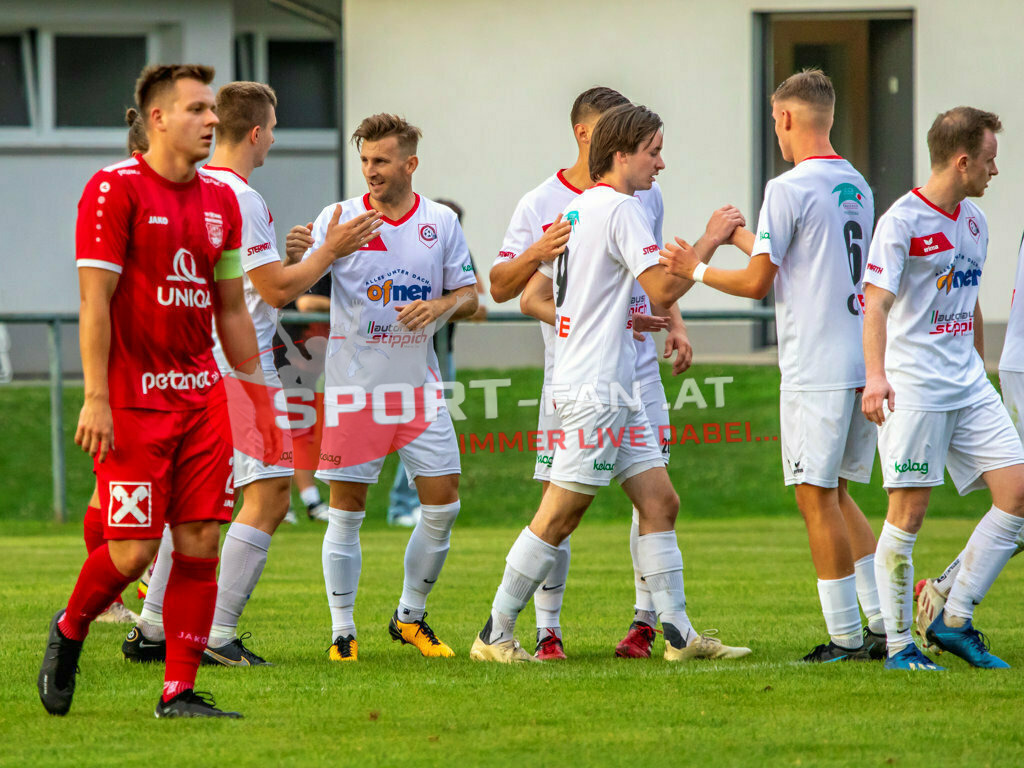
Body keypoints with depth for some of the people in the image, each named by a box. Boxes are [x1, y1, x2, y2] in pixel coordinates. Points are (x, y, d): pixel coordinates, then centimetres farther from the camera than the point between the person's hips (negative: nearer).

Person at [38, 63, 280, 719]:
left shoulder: (221, 200, 12)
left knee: (200, 542, -1)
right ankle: (69, 630, 22)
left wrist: (259, 397, 16)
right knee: (133, 549, -7)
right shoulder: (115, 189, -8)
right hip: (132, 400, -6)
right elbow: (95, 301, -11)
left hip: (203, 395, 6)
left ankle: (180, 691, 4)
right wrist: (96, 399, -16)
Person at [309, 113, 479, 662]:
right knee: (346, 510, -2)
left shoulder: (441, 222, 4)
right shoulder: (339, 218, -3)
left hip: (418, 384, 3)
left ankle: (410, 618, 18)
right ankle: (343, 631, 7)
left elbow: (468, 295, 10)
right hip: (354, 385, -3)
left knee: (443, 504, 1)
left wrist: (441, 306, -13)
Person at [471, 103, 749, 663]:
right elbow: (663, 289, -18)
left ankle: (679, 633, 6)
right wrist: (711, 240, -8)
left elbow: (532, 290, 21)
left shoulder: (575, 211, 15)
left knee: (659, 502, 7)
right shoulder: (621, 208, -13)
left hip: (616, 392, 10)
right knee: (559, 516, -6)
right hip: (595, 390, -10)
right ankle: (495, 635, -1)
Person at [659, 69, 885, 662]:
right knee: (837, 495, 16)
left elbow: (759, 283, -10)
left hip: (816, 370, -8)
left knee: (818, 497, -3)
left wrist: (697, 269, 7)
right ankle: (886, 623, 12)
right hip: (863, 363, 8)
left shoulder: (789, 190, -12)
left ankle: (847, 637, -3)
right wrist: (746, 240, 35)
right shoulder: (857, 187, 14)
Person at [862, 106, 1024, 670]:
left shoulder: (974, 221, 14)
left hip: (969, 387, 8)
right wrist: (876, 374, -32)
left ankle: (954, 620, 7)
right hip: (914, 387, -8)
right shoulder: (903, 221, -11)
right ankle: (899, 644, 4)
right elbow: (876, 302, -19)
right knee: (908, 514, -6)